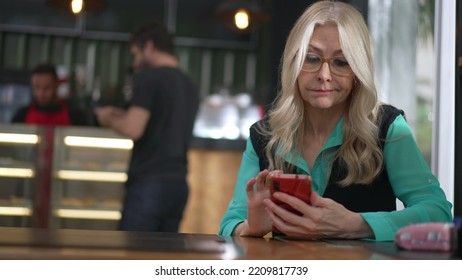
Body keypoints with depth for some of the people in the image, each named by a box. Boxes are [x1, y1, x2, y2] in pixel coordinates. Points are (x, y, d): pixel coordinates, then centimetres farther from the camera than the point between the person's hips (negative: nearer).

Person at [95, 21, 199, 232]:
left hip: (148, 183, -7)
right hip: (178, 185, 7)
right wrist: (125, 117, 23)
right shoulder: (190, 86, 15)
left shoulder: (148, 77, -7)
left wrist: (109, 120, 3)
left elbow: (133, 130, -16)